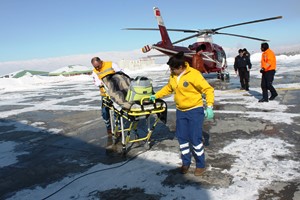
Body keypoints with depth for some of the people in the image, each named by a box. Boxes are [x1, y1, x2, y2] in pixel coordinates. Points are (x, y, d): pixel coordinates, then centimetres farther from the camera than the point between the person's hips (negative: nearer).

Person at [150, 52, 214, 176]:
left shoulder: (193, 74, -19)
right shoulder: (173, 76, 1)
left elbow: (208, 89, -16)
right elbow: (168, 88, 20)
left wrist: (209, 106, -22)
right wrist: (156, 96, 15)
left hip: (195, 111, -6)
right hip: (180, 111, 6)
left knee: (195, 138, -4)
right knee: (182, 138, 10)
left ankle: (201, 165, 16)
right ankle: (186, 162, 28)